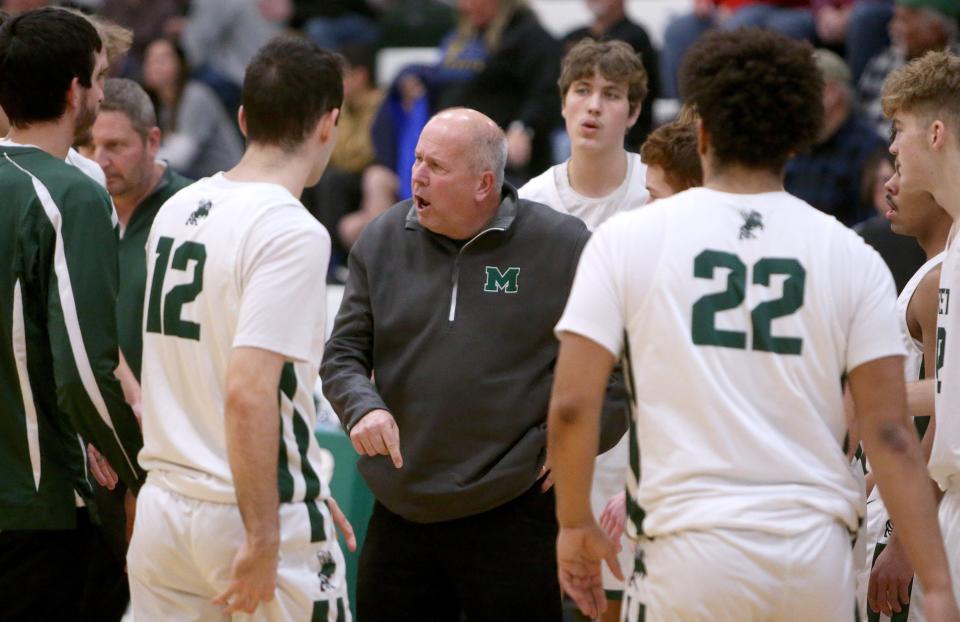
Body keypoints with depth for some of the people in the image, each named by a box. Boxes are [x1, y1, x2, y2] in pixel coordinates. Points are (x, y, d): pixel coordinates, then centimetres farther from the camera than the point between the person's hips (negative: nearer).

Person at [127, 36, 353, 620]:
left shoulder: (176, 210, 9)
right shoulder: (294, 233, -15)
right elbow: (248, 392, -23)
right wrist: (263, 539, -20)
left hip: (162, 507, 7)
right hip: (250, 511, -7)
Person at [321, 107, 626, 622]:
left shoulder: (563, 245, -5)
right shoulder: (381, 241, 6)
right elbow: (342, 354, 9)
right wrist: (362, 408, -11)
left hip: (511, 516, -4)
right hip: (399, 515, 4)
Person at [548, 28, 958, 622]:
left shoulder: (627, 239, 0)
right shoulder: (852, 259, 3)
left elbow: (572, 405, -3)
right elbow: (890, 432, -1)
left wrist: (576, 523, 12)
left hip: (692, 553, -2)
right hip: (818, 557, 2)